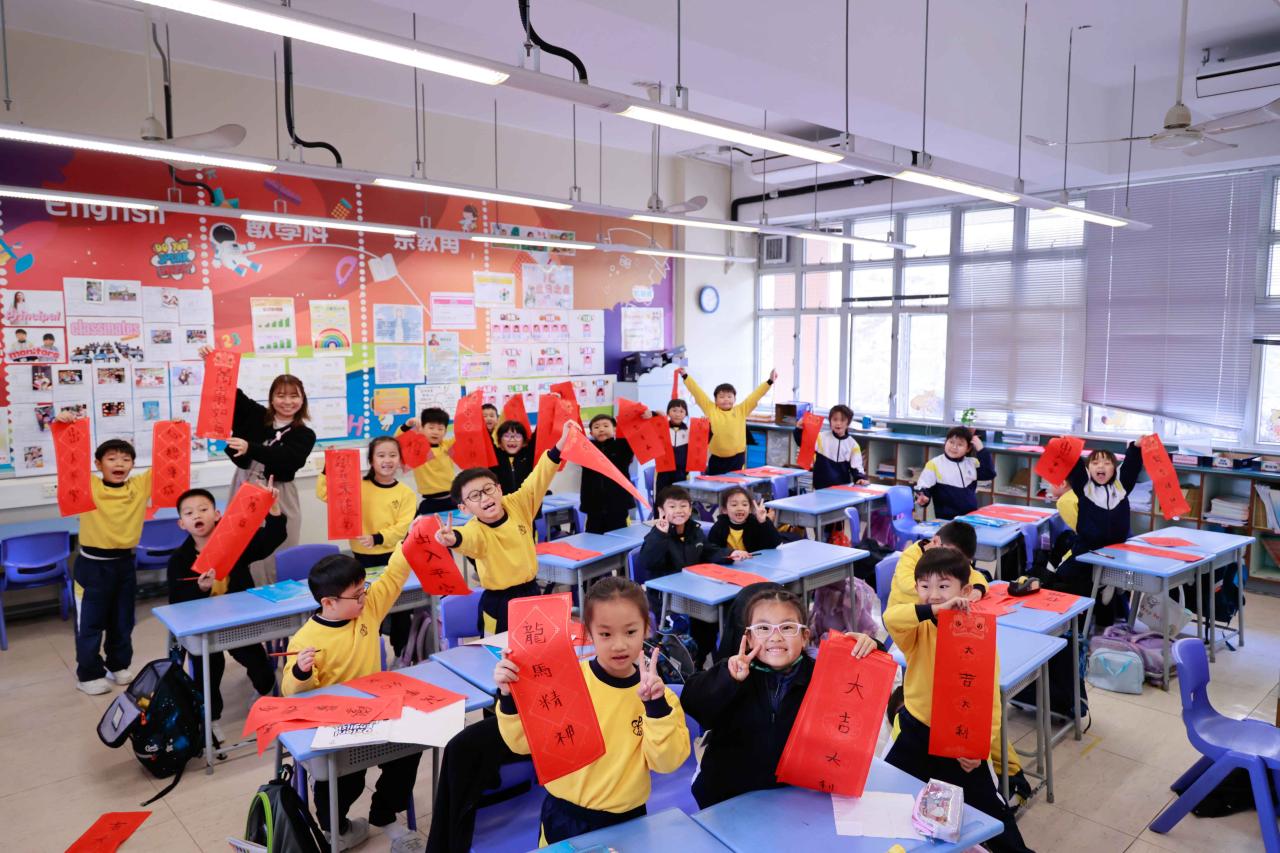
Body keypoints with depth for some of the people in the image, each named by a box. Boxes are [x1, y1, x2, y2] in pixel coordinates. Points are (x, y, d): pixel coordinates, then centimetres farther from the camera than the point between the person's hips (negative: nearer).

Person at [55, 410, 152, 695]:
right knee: (90, 622, 7)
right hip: (93, 564, -3)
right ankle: (89, 673, 19)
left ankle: (119, 665, 33)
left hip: (125, 563, 3)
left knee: (123, 620, 16)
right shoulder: (87, 486, -6)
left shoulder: (141, 485, 1)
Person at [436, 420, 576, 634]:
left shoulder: (517, 505, -5)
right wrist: (453, 538, -65)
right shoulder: (477, 530, -18)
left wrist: (561, 443, -15)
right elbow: (467, 539, -41)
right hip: (499, 603, -4)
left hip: (531, 592, 4)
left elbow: (538, 479, -6)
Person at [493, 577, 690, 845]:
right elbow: (523, 742, -10)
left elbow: (666, 762, -14)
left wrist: (657, 706, -26)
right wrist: (510, 697, -26)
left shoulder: (654, 690, -8)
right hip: (565, 817, -1)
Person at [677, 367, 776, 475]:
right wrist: (686, 376, 0)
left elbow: (756, 395, 2)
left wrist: (769, 381, -2)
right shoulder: (711, 409, 1)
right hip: (716, 459, 0)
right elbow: (697, 392, 0)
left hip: (737, 458, 0)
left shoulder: (741, 410, 3)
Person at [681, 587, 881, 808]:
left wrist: (868, 648, -13)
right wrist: (729, 679, -27)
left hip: (797, 793, 2)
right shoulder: (734, 673, -5)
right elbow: (691, 703, -14)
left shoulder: (819, 675, -1)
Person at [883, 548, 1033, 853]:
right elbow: (891, 618, -35)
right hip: (915, 733, 2)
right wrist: (935, 610, -47)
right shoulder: (919, 632, -11)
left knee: (986, 805, 12)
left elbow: (990, 700, -13)